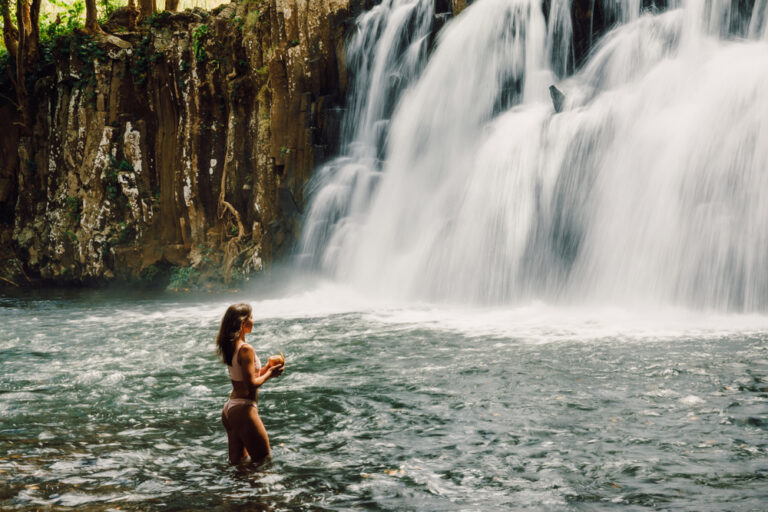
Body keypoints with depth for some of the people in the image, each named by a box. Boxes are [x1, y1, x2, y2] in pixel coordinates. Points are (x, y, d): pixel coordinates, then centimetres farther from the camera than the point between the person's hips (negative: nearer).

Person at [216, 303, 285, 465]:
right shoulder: (246, 349, -18)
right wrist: (269, 374, -6)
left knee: (237, 462, 15)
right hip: (244, 409, -9)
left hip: (230, 408, 9)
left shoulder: (230, 347, 10)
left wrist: (267, 368, 9)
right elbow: (251, 384, -21)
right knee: (263, 461, 1)